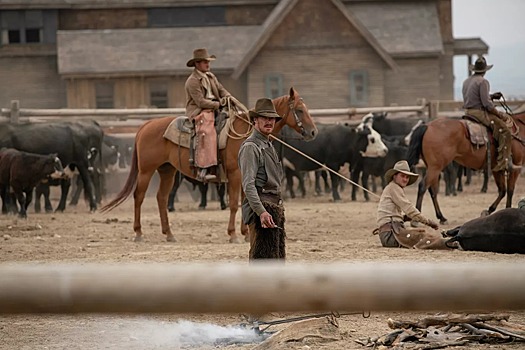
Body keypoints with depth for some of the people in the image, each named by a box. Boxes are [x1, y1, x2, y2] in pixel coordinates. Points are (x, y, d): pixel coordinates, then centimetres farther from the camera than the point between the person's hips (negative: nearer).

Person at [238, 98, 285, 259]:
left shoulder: (268, 146, 20)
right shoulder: (250, 147, -12)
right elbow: (248, 185, -21)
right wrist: (261, 211, -29)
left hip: (275, 206, 10)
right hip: (261, 205, -10)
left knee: (277, 256, 14)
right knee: (262, 255, -12)